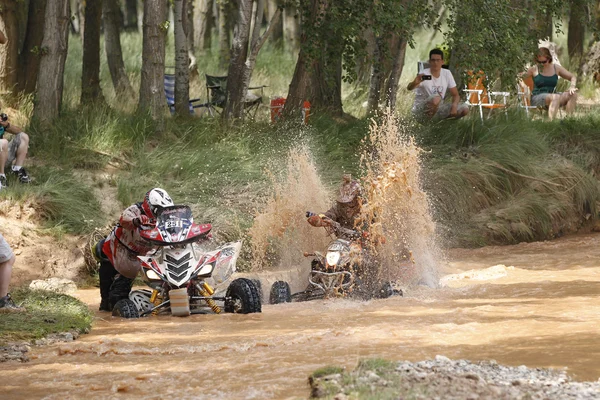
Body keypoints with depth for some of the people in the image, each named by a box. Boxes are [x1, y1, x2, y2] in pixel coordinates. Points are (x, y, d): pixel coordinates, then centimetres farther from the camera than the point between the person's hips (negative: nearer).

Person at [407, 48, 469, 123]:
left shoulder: (447, 73, 0)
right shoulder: (424, 74, -17)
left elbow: (455, 95, 5)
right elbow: (409, 88, -36)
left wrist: (454, 105, -19)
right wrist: (415, 83, -62)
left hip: (437, 109, 6)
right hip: (421, 111, -6)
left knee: (464, 109, -11)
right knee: (436, 98, -37)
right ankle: (426, 123, -15)